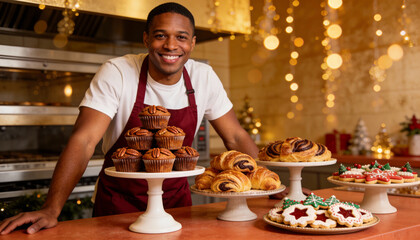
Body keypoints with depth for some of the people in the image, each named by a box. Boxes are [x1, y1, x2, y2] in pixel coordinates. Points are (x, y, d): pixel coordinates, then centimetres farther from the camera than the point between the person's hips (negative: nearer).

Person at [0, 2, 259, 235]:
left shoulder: (204, 77, -8)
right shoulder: (116, 73, -19)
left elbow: (236, 138, -2)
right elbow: (84, 141, -25)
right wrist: (51, 209, -35)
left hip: (175, 198, 3)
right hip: (119, 200, -3)